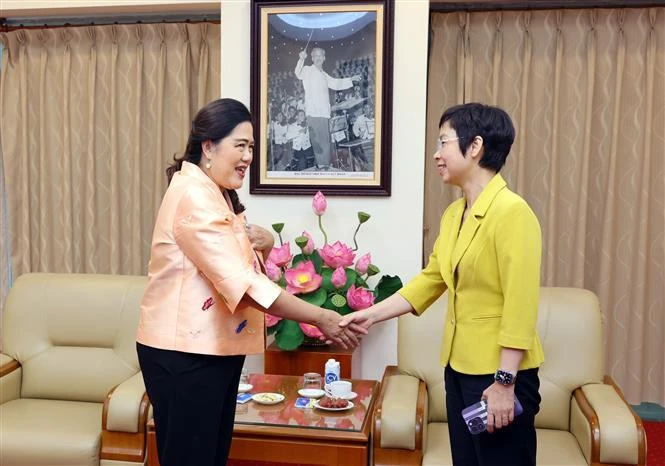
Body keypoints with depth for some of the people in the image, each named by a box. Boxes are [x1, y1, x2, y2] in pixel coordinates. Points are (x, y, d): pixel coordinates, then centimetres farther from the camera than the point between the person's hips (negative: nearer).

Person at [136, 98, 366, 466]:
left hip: (214, 349, 10)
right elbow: (242, 283, -26)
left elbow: (235, 269, 19)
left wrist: (263, 247, -3)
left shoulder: (218, 196, 13)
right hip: (184, 354, -9)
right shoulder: (194, 197, -19)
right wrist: (319, 318, -24)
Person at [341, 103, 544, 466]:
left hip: (499, 373, -8)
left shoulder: (512, 212, -17)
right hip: (459, 367, 8)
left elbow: (520, 306, -20)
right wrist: (371, 314, 9)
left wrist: (504, 382, -20)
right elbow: (430, 280, 14)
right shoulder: (453, 214, 8)